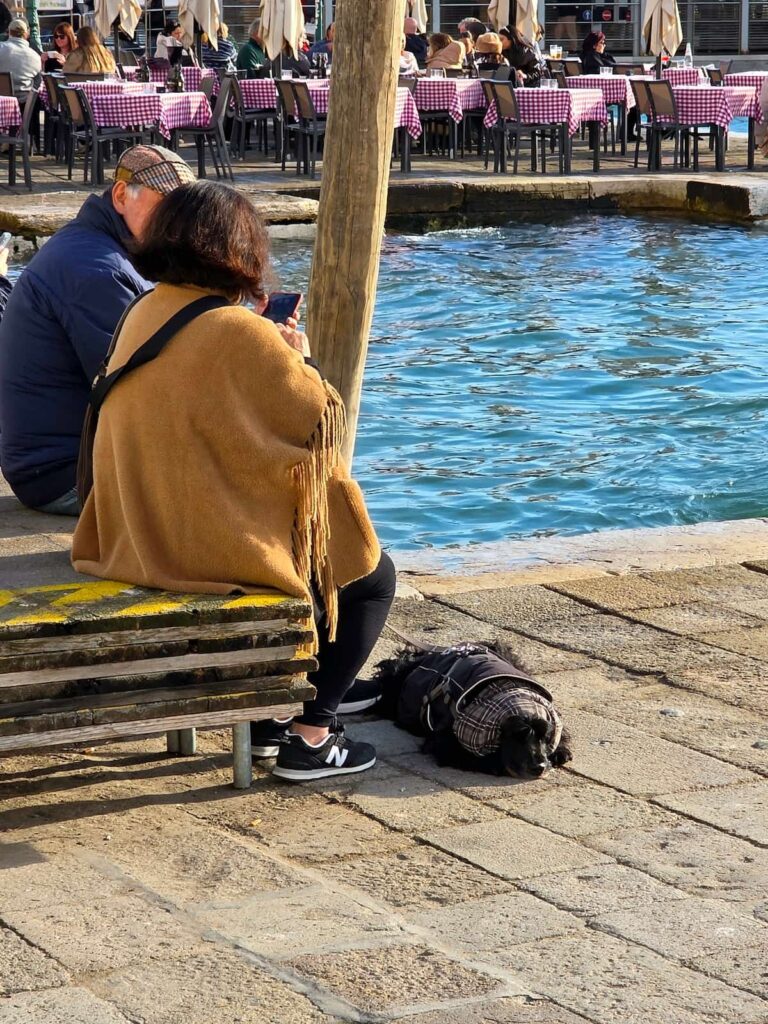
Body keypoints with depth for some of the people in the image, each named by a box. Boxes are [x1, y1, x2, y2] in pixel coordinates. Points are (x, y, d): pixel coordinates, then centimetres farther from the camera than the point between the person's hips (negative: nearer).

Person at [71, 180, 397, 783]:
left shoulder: (144, 316, 3)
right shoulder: (241, 333, -22)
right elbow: (319, 420, -13)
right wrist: (298, 357, 4)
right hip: (227, 544, -9)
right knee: (371, 576, 12)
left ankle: (270, 710, 32)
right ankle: (310, 738, 7)